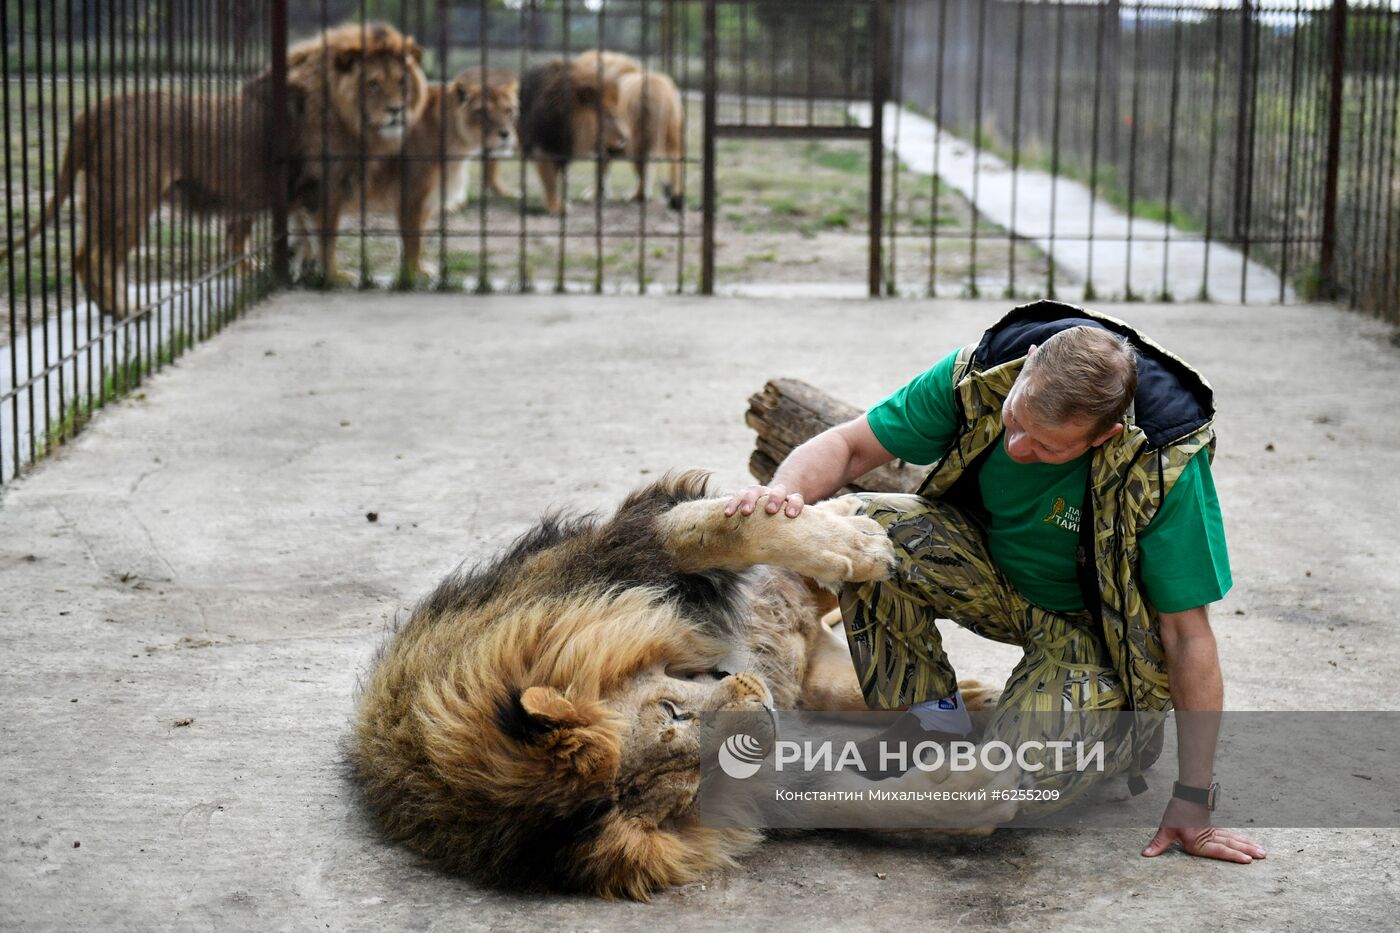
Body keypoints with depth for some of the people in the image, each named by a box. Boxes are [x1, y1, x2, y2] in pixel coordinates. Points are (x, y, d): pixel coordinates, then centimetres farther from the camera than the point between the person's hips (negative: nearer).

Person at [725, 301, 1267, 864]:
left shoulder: (1165, 466, -32)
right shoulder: (980, 375, -24)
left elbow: (1188, 634, -25)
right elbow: (849, 445, -12)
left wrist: (1193, 800, -22)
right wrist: (785, 491, -36)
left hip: (1097, 621, -4)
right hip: (993, 575, 4)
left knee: (1027, 775, -31)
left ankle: (1129, 721, 5)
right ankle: (930, 719, -5)